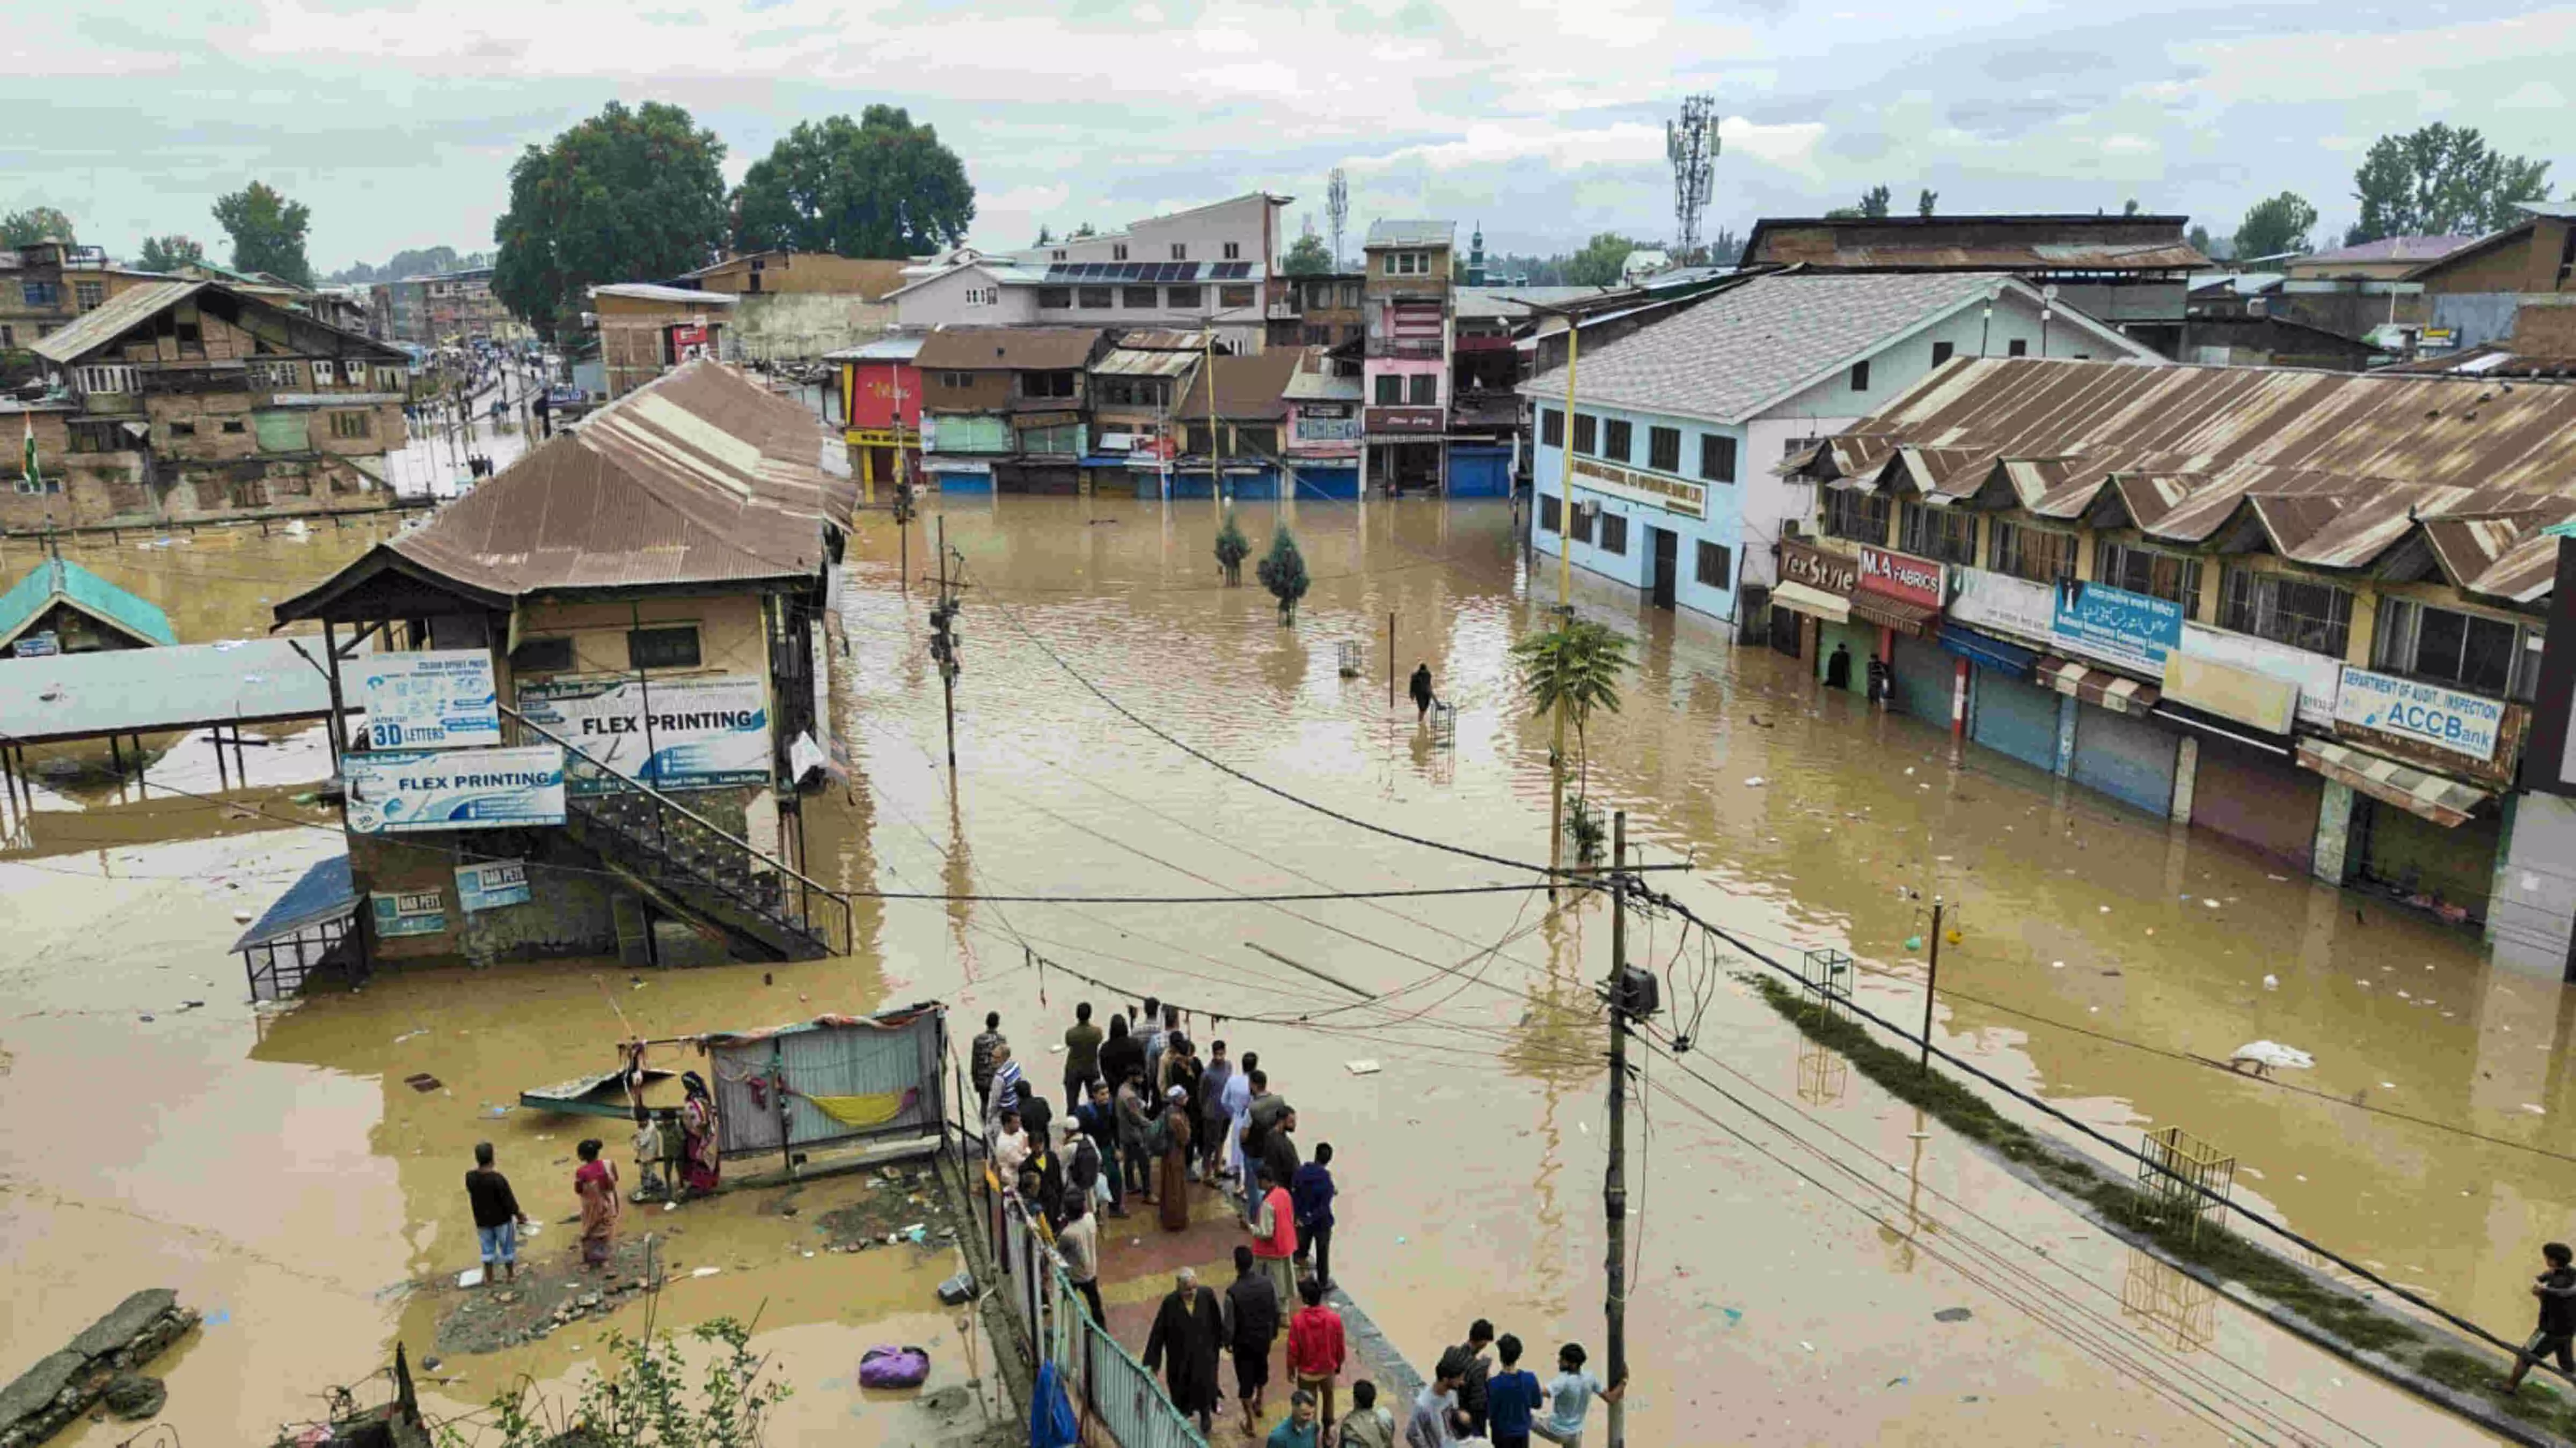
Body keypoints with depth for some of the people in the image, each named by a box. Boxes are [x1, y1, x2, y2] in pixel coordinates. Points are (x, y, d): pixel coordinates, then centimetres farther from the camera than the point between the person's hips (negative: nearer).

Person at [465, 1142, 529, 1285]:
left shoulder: (470, 1177, -16)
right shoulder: (498, 1179, -29)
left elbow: (472, 1197, 2)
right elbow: (509, 1201, -19)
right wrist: (519, 1216, -4)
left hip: (482, 1221, 3)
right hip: (502, 1219, -3)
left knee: (488, 1249, 21)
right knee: (507, 1248, 17)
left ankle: (489, 1279, 32)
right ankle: (511, 1275, 32)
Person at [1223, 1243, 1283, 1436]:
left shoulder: (1232, 1292, -29)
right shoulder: (1267, 1283, -18)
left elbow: (1229, 1323, -19)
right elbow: (1276, 1311, -4)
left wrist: (1227, 1343, 0)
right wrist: (1275, 1331, 14)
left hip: (1243, 1341, -4)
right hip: (1264, 1336, 4)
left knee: (1245, 1379, 12)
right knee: (1261, 1367, 29)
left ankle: (1250, 1423, 21)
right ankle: (1259, 1403, 52)